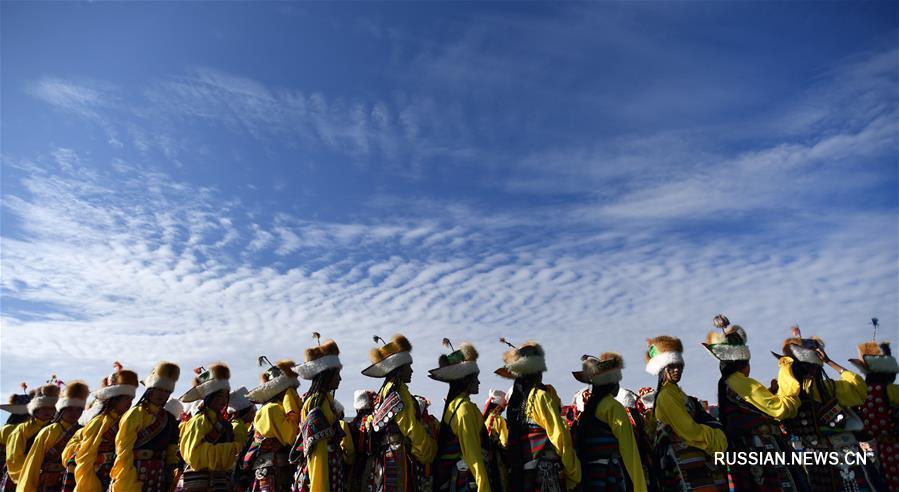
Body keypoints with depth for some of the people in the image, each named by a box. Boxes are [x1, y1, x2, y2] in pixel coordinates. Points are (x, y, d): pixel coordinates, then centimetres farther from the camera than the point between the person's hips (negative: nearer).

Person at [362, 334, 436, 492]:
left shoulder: (383, 392, 14)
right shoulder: (400, 393, -13)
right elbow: (415, 431, -15)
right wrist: (429, 454, -1)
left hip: (382, 462, 9)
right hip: (399, 462, -9)